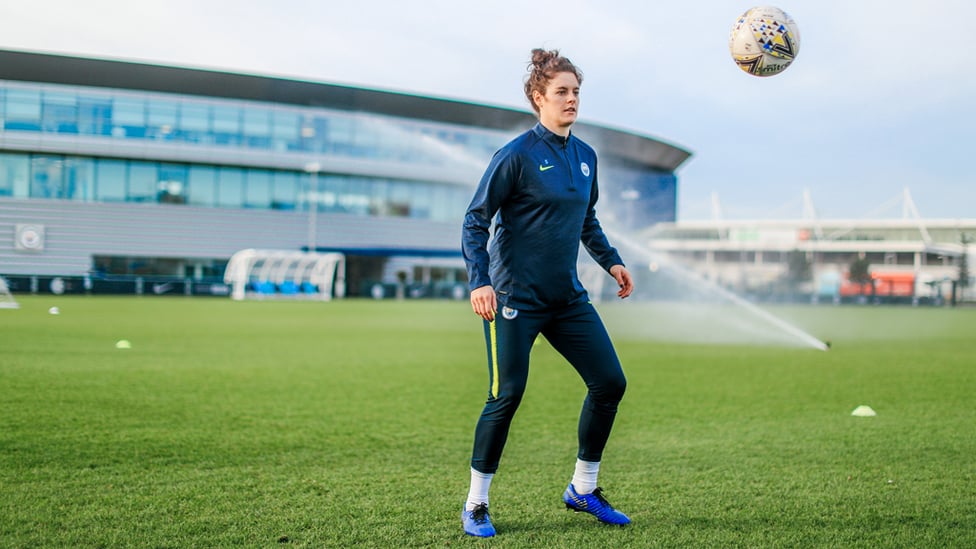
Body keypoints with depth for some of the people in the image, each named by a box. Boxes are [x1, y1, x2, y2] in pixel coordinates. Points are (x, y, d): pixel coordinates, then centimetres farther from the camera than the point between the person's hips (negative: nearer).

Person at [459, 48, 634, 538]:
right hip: (515, 298, -7)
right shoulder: (517, 155, -10)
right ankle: (475, 505, 11)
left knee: (609, 382, 2)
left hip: (567, 297, 7)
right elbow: (475, 220, -10)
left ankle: (583, 490, 19)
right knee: (507, 396, -7)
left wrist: (611, 262, 16)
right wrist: (479, 281, -21)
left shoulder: (585, 156, 10)